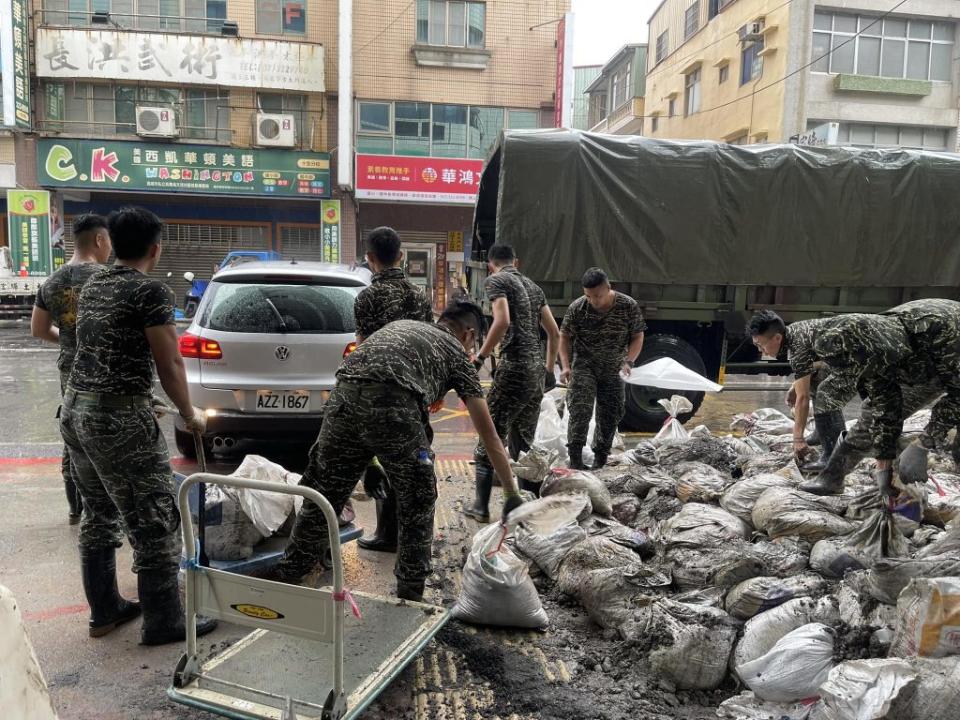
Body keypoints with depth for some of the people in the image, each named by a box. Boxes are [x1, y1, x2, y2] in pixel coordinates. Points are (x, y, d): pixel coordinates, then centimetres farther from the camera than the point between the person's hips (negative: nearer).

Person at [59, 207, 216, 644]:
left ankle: (104, 610, 31)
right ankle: (163, 623, 11)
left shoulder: (91, 287, 13)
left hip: (75, 410, 9)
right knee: (155, 524, 1)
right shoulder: (151, 291, -12)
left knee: (99, 516, 19)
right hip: (119, 416, -9)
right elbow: (170, 365, -13)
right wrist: (189, 415, 3)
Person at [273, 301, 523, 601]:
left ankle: (284, 580, 32)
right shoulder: (457, 352, 23)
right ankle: (410, 596, 26)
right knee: (417, 505, 17)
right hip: (393, 406, -4)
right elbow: (489, 435, 22)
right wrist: (512, 494, 27)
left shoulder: (400, 325, 37)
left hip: (343, 396, 5)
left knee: (321, 498, 19)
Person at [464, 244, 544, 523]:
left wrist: (479, 358, -14)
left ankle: (481, 507, 4)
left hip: (514, 367, -7)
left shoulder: (495, 280, -1)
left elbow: (502, 321, -19)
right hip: (537, 367, 7)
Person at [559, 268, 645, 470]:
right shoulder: (577, 307, -12)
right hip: (584, 366, -1)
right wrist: (565, 365, -12)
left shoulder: (629, 306, -12)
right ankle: (575, 458, -11)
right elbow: (565, 336, -1)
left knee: (610, 416, 7)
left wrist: (628, 362, -17)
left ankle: (600, 461, 23)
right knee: (580, 409, -18)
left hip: (613, 370, 2)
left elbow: (637, 337, -3)